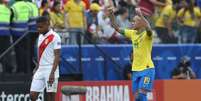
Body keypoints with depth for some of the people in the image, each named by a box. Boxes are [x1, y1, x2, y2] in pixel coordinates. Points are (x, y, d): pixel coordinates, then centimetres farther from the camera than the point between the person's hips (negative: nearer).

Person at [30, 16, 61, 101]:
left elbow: (57, 56, -14)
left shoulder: (55, 37, -10)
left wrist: (52, 73, -21)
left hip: (50, 69, -8)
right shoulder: (40, 36, 14)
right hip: (40, 70, 8)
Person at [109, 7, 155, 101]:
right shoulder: (132, 33, 10)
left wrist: (140, 15, -46)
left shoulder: (147, 34, -10)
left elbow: (148, 27, -34)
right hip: (136, 69, 7)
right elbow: (117, 28, 12)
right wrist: (111, 15, -1)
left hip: (147, 69, -7)